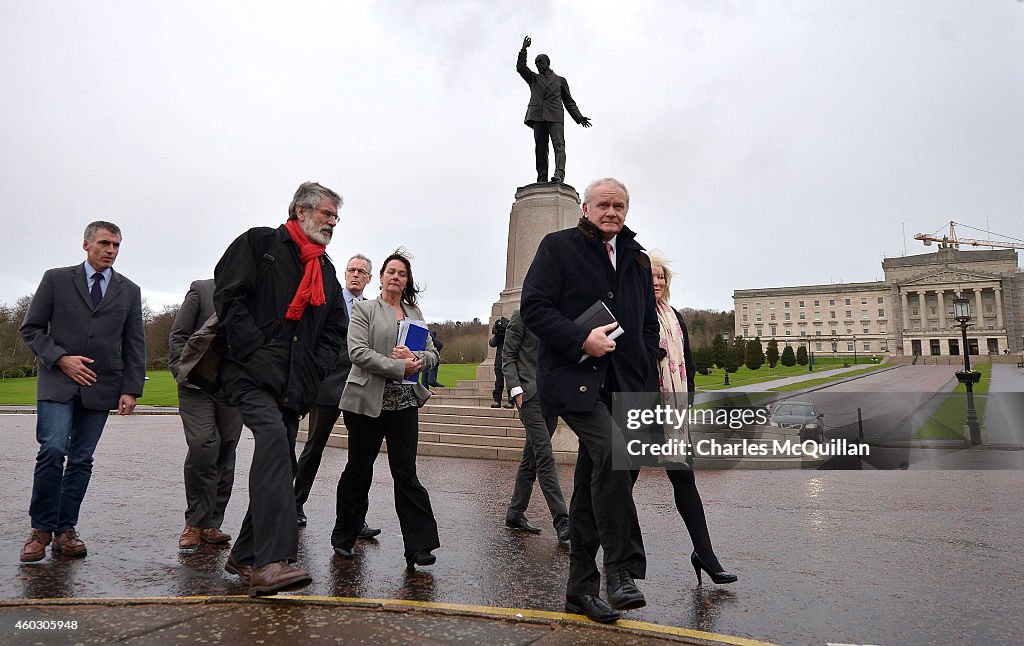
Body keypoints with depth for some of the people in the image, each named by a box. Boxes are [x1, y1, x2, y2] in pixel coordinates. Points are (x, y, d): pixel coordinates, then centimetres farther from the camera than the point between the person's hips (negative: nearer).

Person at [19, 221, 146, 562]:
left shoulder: (129, 291, 10)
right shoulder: (56, 279, 5)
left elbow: (135, 345, 9)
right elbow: (31, 328, 4)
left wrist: (131, 389, 0)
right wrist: (61, 359, -11)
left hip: (101, 387, 2)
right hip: (58, 382, -2)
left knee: (81, 460, 4)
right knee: (53, 450, -13)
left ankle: (65, 529, 14)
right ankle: (41, 528, 3)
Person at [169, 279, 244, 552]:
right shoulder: (201, 289, 4)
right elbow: (177, 335, 3)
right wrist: (182, 371, -8)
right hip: (197, 385, -3)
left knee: (225, 455, 5)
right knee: (203, 448, -15)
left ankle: (210, 524, 16)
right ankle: (195, 522, 3)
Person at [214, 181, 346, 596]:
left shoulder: (327, 272, 22)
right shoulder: (259, 243, 4)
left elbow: (334, 332, 22)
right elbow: (230, 297, -6)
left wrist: (312, 374, 6)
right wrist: (258, 352, -15)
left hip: (295, 385, 7)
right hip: (251, 372, -7)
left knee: (279, 464, 7)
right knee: (273, 437, -28)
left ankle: (245, 556, 23)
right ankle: (271, 561, -34)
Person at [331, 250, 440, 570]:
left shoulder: (415, 313, 16)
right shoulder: (364, 309, 2)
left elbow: (432, 354, 13)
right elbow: (358, 352, -11)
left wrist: (416, 358, -9)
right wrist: (399, 367, -17)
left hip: (405, 402, 3)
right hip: (367, 401, -3)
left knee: (406, 473, 0)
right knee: (358, 470, 9)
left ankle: (419, 546, 1)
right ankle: (344, 538, 26)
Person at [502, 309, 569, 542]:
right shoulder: (522, 316, 0)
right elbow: (507, 357, -2)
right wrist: (516, 389, -13)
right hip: (530, 394, -6)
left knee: (531, 458, 12)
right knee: (545, 457, -12)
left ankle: (515, 514, 22)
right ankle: (561, 521, -12)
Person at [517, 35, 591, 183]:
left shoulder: (560, 80, 25)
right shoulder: (534, 78, 27)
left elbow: (569, 101, 21)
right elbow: (520, 67, 13)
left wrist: (579, 117, 10)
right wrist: (524, 49, 4)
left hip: (555, 116, -1)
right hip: (538, 116, 1)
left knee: (559, 145, -19)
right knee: (540, 148, -7)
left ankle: (559, 175, -34)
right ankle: (542, 180, -12)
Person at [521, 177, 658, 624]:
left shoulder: (638, 259, 19)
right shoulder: (558, 247, 4)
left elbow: (649, 326, 21)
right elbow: (533, 306, -6)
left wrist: (643, 382, 8)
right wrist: (582, 341, -17)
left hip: (623, 386, 5)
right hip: (574, 378, -5)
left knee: (592, 487, 10)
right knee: (613, 450, -28)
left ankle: (581, 588, 21)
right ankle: (622, 567, -13)